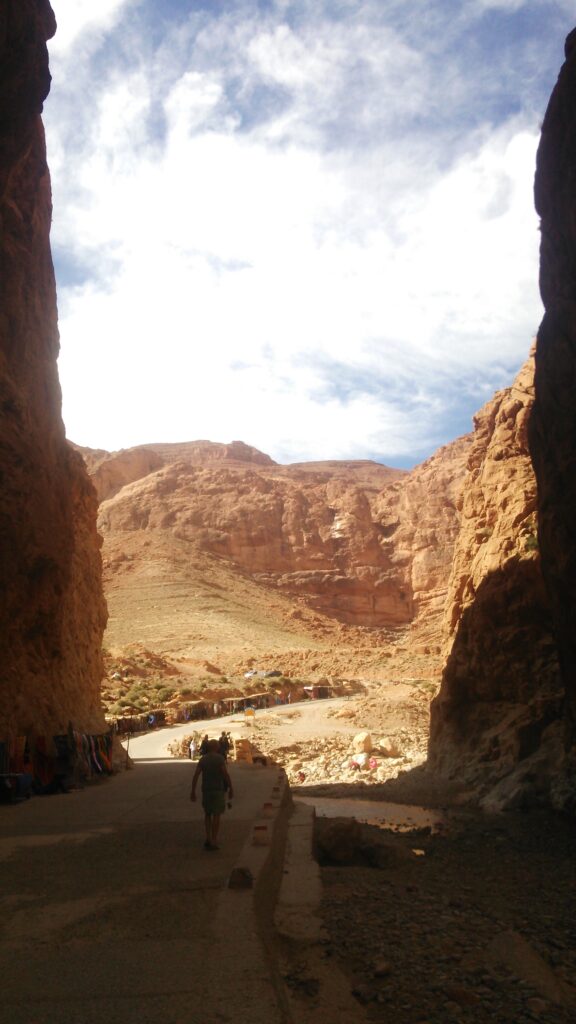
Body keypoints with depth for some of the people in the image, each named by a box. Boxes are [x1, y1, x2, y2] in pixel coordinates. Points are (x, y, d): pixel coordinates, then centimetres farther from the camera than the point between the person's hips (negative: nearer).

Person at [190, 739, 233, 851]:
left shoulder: (203, 759, 4)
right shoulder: (219, 758, -8)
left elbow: (196, 775, -1)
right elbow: (226, 774, -14)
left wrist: (193, 791, 2)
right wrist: (231, 788, -7)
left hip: (206, 790, 4)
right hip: (218, 789, -4)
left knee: (207, 814, 19)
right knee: (217, 815, 3)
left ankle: (208, 838, 11)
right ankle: (213, 841, 1)